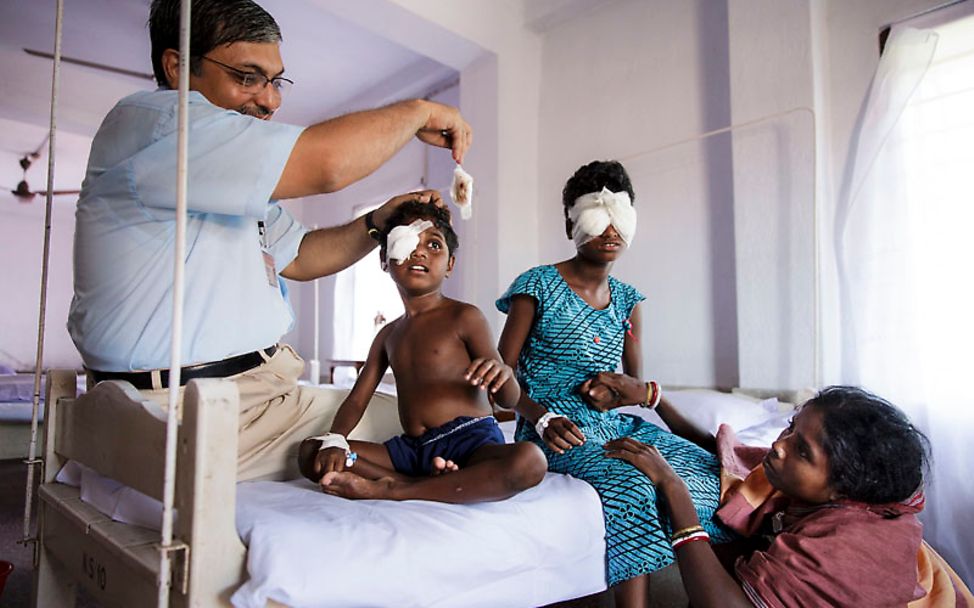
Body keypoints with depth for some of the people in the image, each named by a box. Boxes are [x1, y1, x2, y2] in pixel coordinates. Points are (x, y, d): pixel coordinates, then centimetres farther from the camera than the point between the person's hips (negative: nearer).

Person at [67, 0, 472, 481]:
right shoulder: (152, 120, -15)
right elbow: (325, 163, -25)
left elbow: (296, 257, 22)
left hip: (260, 391, 10)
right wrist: (417, 112, -8)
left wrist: (378, 223, 6)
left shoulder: (233, 179, 18)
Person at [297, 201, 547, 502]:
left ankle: (390, 490, -27)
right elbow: (357, 400, 15)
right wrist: (334, 440, -5)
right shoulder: (389, 334, 17)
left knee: (530, 460, -36)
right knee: (309, 453, -5)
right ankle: (433, 485, -18)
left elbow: (508, 400, -4)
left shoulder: (463, 317, -1)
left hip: (470, 440, -5)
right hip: (410, 447, 6)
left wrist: (503, 374, -28)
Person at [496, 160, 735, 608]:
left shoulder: (627, 299, 14)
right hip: (558, 431, -6)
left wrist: (628, 390, -12)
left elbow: (637, 384, 13)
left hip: (615, 424, 6)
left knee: (709, 470, -15)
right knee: (634, 488, -32)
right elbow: (502, 374, -4)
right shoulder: (538, 285, -3)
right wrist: (542, 417, -21)